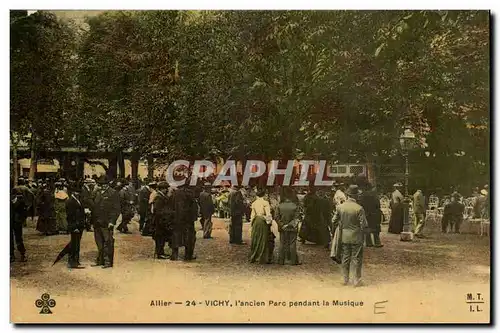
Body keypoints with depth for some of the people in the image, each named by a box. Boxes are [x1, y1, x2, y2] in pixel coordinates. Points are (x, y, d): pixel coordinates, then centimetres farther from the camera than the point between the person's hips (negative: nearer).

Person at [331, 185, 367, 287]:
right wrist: (363, 233, 4)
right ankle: (357, 280, 10)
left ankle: (345, 279, 20)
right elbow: (364, 224, -14)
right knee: (357, 259, 5)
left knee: (345, 258, 13)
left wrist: (333, 232, 18)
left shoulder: (340, 207, -3)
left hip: (344, 237, 4)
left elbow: (334, 221, 4)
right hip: (356, 237, -4)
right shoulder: (359, 208, -16)